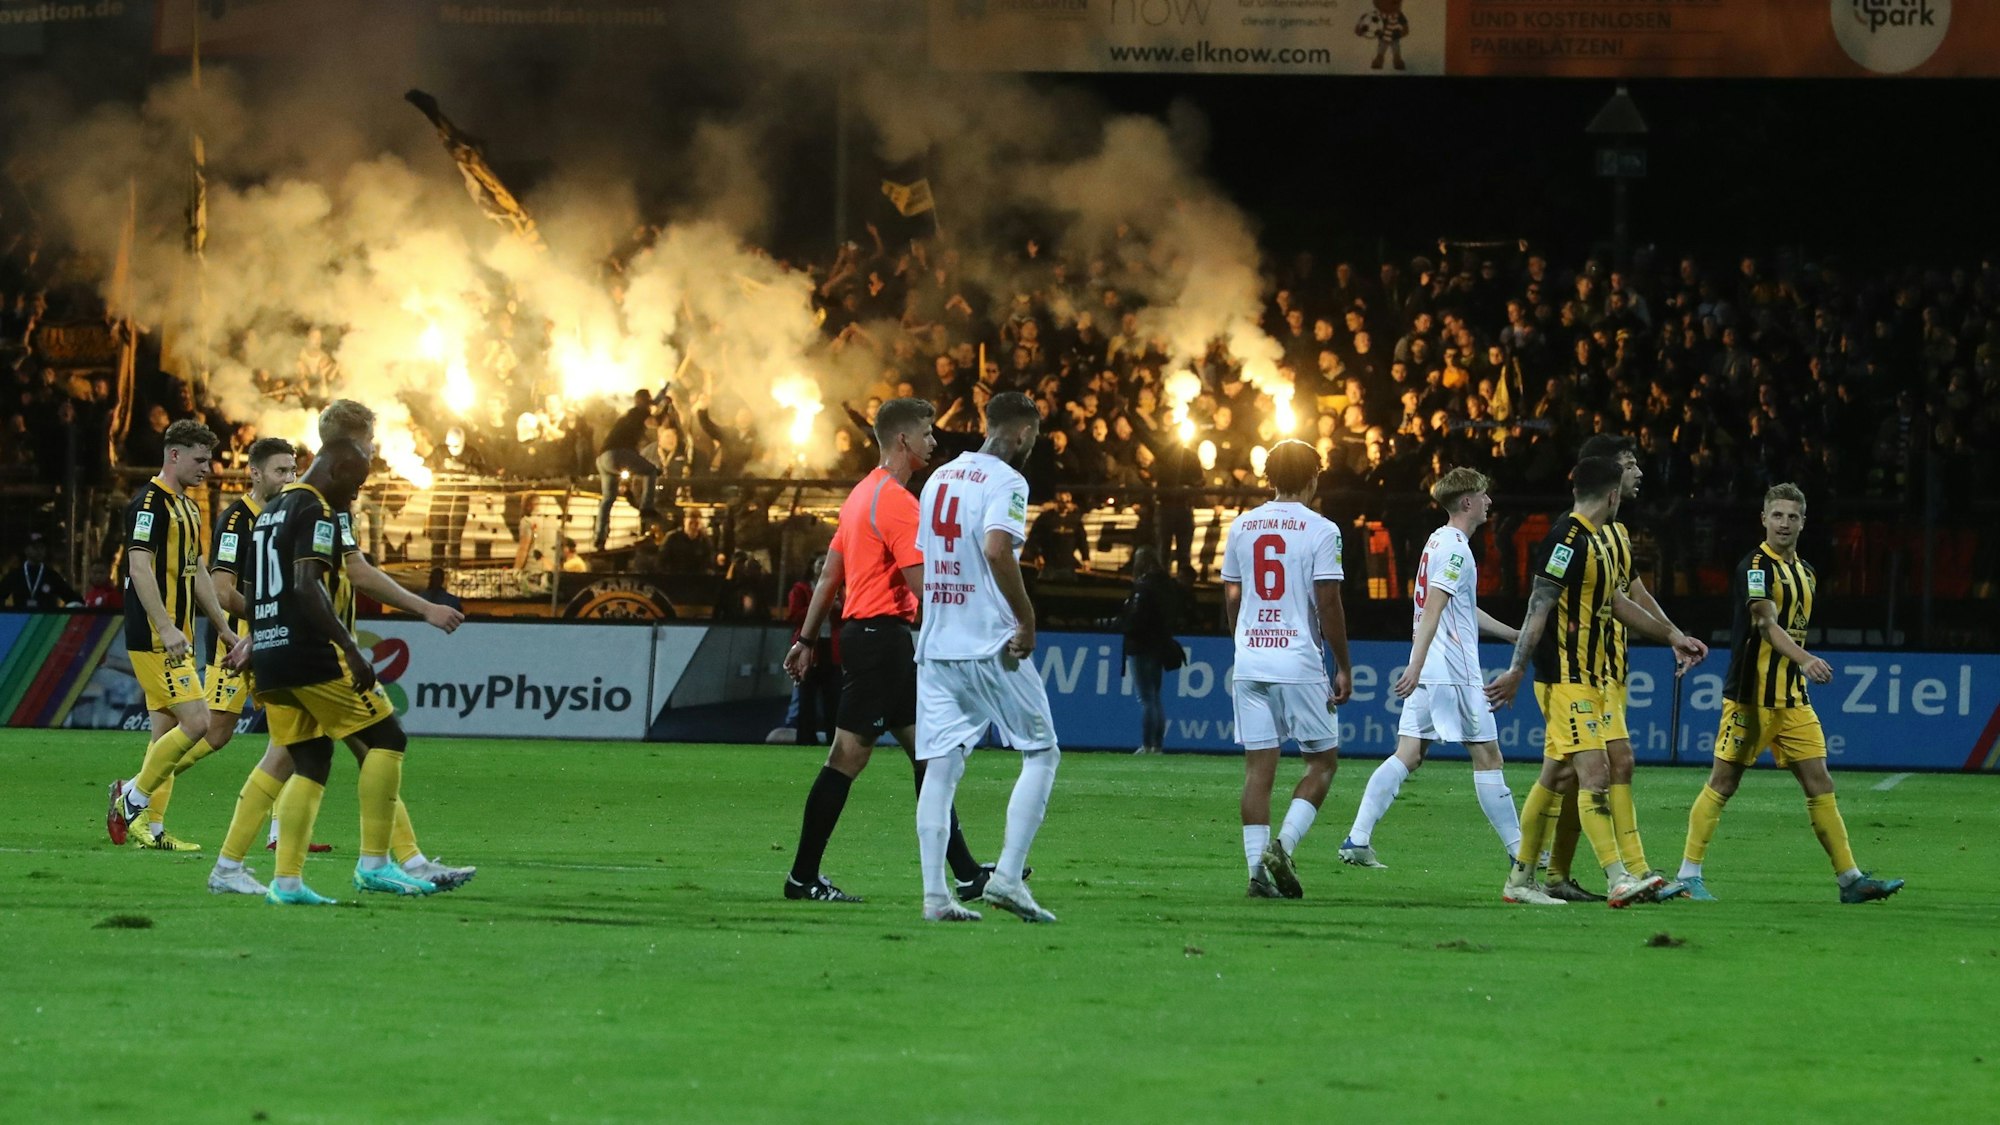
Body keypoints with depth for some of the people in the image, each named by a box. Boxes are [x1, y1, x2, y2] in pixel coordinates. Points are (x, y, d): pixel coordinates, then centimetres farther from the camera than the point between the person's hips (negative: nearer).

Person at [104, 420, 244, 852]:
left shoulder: (187, 508, 18)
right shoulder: (151, 503, -12)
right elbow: (139, 568, -20)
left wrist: (223, 628, 24)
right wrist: (166, 629, -27)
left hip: (176, 639, 10)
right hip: (154, 638, -10)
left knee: (167, 730, 7)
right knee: (196, 723, -14)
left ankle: (151, 829, 7)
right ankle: (133, 796, -3)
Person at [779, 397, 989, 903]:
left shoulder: (864, 494, 17)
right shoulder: (896, 501, -14)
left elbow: (830, 575, 19)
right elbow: (921, 582, -19)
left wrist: (807, 639, 21)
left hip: (861, 631, 10)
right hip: (882, 632, -10)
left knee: (926, 754, 10)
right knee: (849, 754, -6)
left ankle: (967, 874, 11)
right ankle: (803, 877, -2)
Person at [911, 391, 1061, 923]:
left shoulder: (939, 478, 15)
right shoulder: (1005, 482, -8)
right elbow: (997, 550, -24)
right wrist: (1027, 620, -16)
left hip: (935, 645, 7)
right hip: (991, 645, -7)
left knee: (941, 767, 4)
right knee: (1042, 754, 6)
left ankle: (935, 894, -3)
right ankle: (1008, 876, -4)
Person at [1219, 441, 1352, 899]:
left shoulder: (1242, 526, 9)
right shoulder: (1319, 530, -6)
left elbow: (1231, 599, 14)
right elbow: (1328, 604, -9)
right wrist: (1343, 667, -1)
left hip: (1250, 662, 4)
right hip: (1300, 663, -4)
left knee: (1259, 766, 5)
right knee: (1322, 760, 8)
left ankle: (1258, 869, 0)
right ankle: (1283, 845, -10)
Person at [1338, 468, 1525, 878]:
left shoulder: (1439, 541, 18)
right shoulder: (1456, 548, -12)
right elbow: (1433, 608, -22)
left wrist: (1517, 634, 36)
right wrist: (1417, 666, -29)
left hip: (1427, 672, 9)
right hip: (1453, 671, -9)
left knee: (1407, 755, 4)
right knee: (1487, 756, -1)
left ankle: (1357, 840, -4)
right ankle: (1519, 850, 5)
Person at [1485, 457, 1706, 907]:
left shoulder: (1596, 542, 15)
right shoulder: (1569, 540, -15)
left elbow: (1614, 601, 27)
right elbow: (1539, 607, -18)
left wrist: (1672, 635, 29)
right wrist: (1516, 671, -21)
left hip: (1586, 680, 10)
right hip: (1565, 679, -10)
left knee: (1557, 777, 12)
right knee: (1594, 773, -15)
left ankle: (1520, 879, 17)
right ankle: (1618, 879, -21)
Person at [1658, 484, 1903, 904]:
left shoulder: (1806, 573, 15)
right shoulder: (1755, 567, -10)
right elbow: (1767, 625, -24)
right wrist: (1805, 659, -39)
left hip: (1793, 698, 7)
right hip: (1751, 694, -7)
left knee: (1820, 786, 2)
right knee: (1723, 783, -4)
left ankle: (1850, 878, 2)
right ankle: (1688, 876, 2)